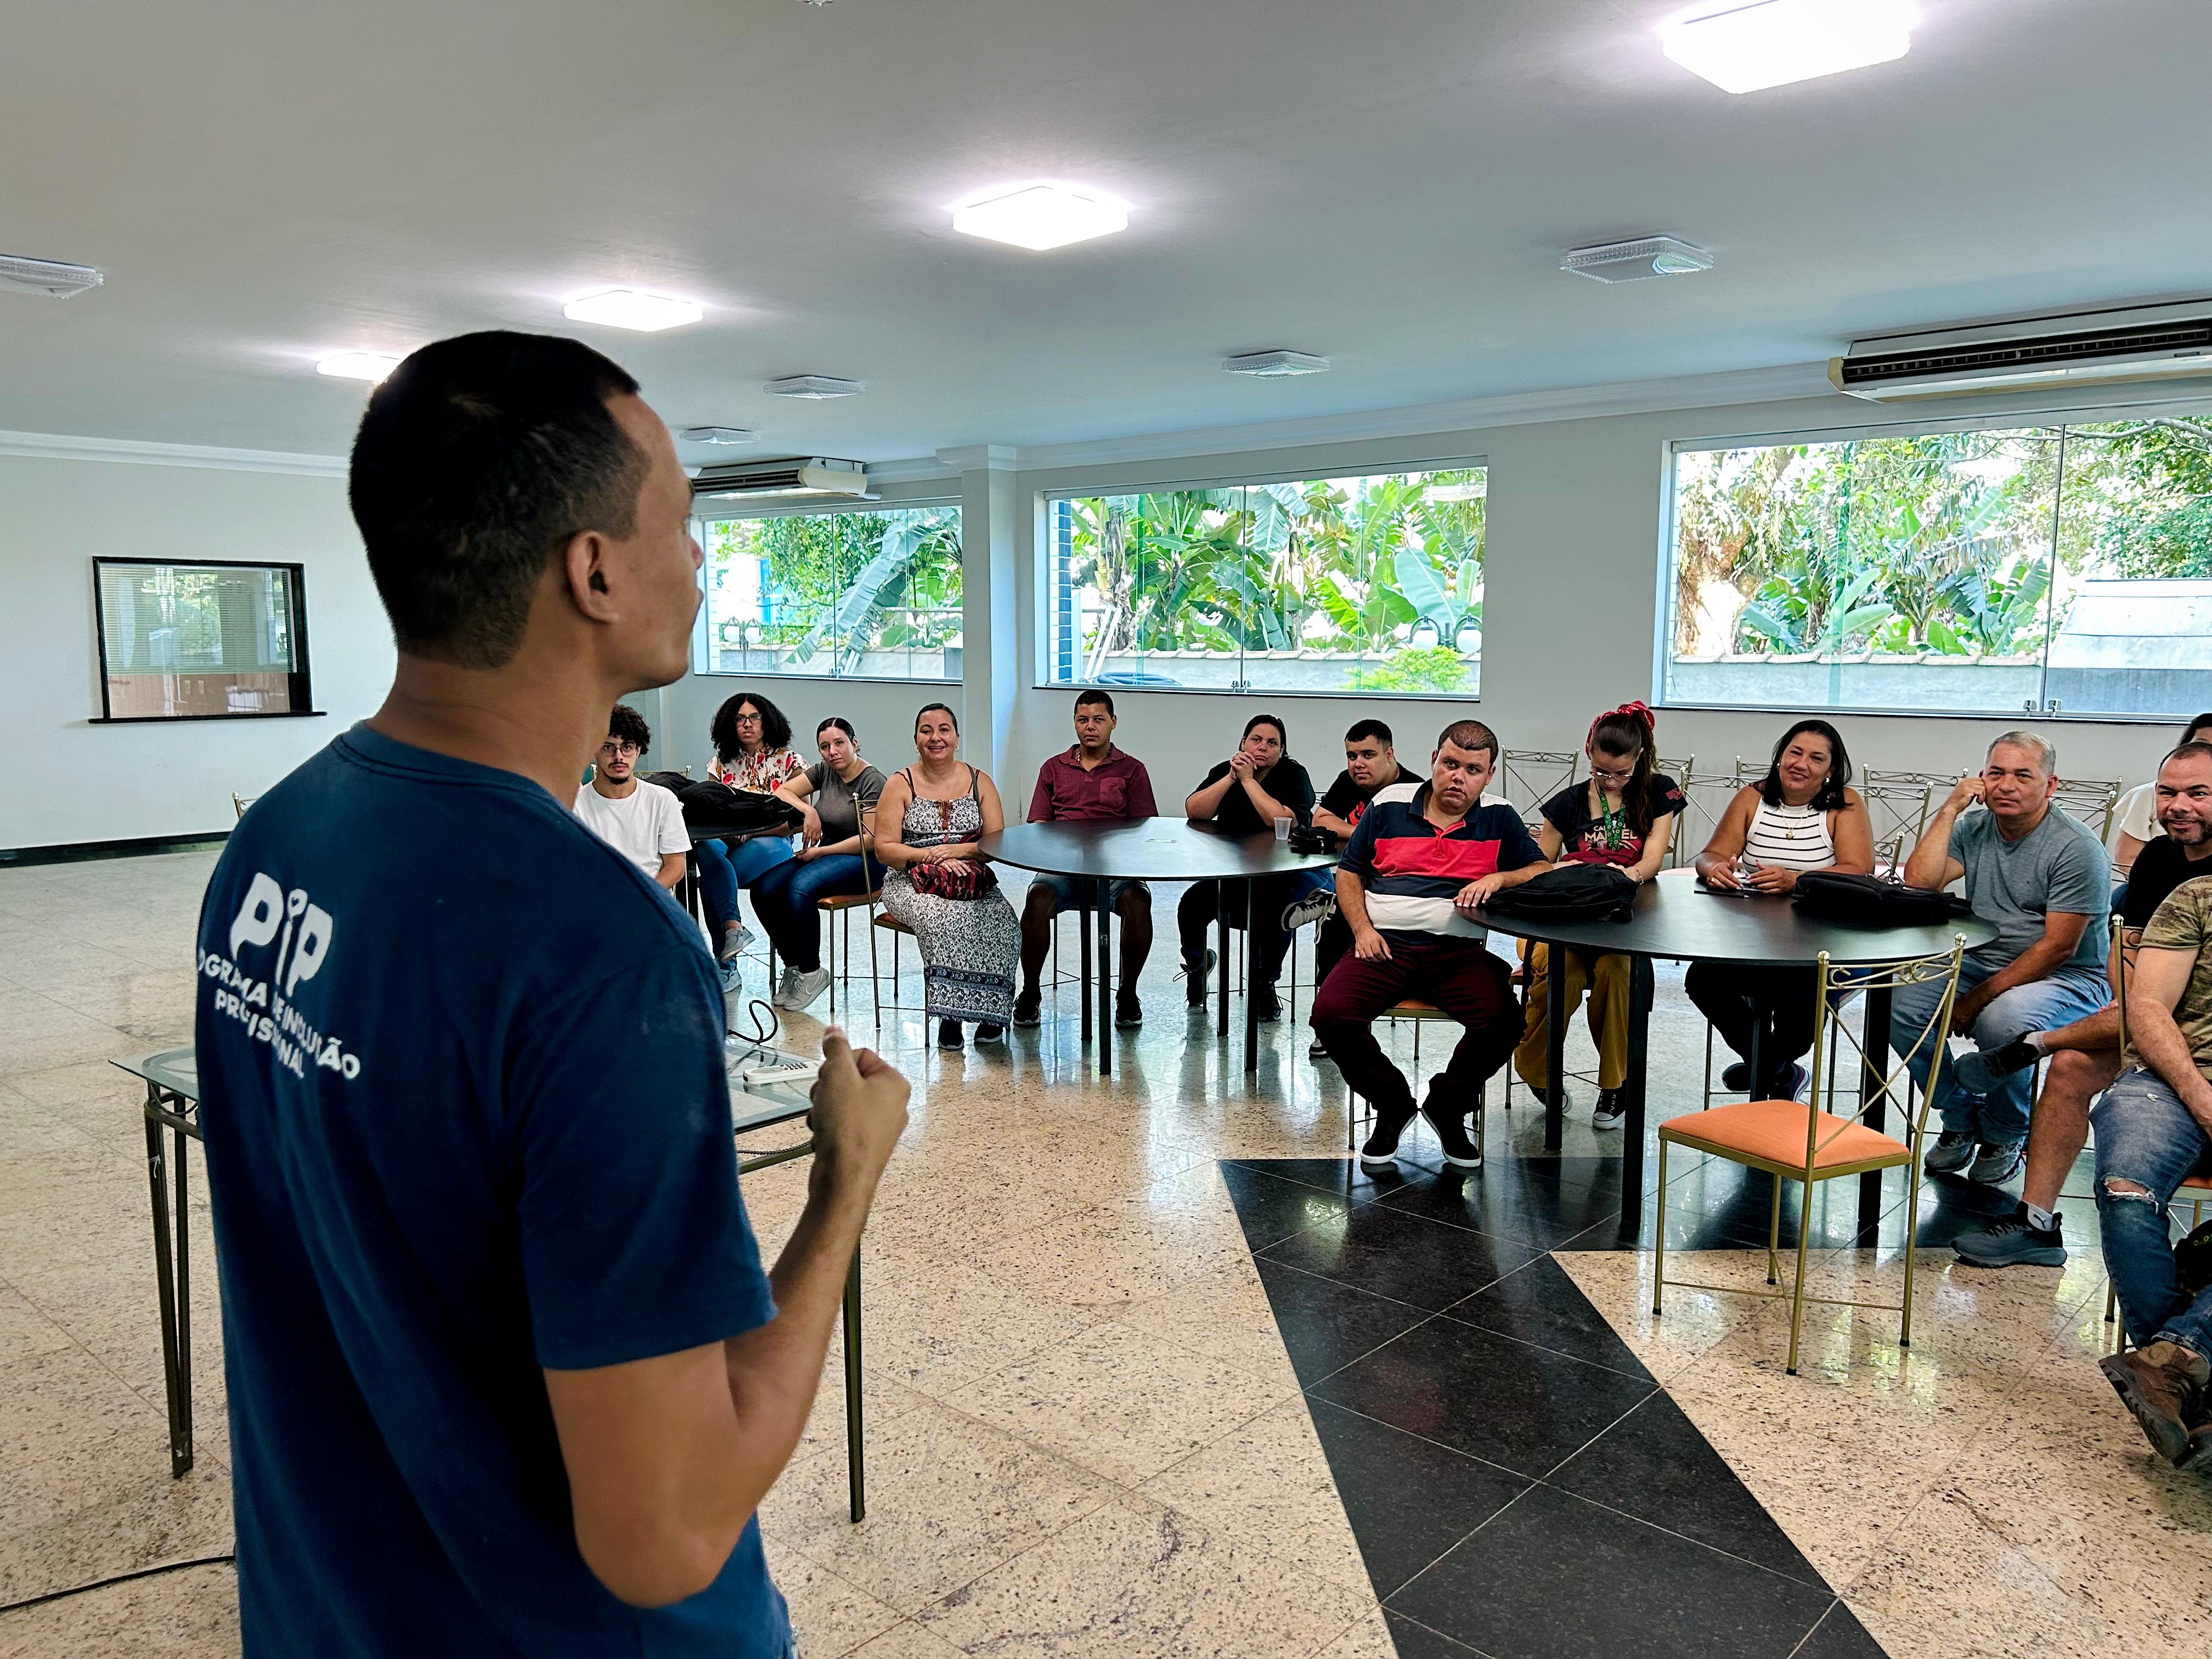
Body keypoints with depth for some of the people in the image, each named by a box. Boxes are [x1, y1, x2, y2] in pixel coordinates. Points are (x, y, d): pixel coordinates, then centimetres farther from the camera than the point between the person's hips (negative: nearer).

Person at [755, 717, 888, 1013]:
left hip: (864, 861, -7)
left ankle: (811, 973, -17)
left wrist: (820, 852, -14)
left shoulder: (873, 782, -11)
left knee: (800, 887, -34)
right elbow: (782, 791, 10)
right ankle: (793, 966, -3)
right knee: (765, 890, -19)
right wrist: (808, 810, -9)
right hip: (824, 852, 7)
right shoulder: (824, 772, 10)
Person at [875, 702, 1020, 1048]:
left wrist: (958, 851, -14)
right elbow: (884, 848, -3)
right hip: (912, 883, -2)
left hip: (974, 884, 2)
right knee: (942, 918, -36)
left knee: (1002, 921, -30)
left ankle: (991, 1011, -18)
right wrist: (930, 856, -17)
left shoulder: (979, 782, 10)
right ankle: (949, 1014, -26)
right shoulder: (900, 785, 4)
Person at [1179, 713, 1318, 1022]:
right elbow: (1194, 812, -10)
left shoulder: (1293, 775, -7)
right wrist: (1231, 777, -19)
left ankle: (1265, 982, -7)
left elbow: (1282, 821, -26)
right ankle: (1197, 962, 14)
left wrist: (1248, 779, -22)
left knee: (1274, 910, -34)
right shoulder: (1224, 770, 4)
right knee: (1191, 904, -19)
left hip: (1281, 873, -3)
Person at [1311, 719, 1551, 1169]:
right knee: (1330, 1013, -26)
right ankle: (1392, 1104, 3)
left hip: (1459, 950, 0)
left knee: (1501, 1021, -29)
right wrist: (1362, 928, 0)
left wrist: (1498, 878, -12)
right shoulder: (1387, 808, 11)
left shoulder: (1500, 820, 12)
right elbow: (1348, 874, 15)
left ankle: (1446, 1105, 3)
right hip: (1385, 945, 0)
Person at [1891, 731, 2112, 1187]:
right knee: (1902, 1006, -21)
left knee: (2002, 1020, -37)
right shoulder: (1974, 829, 5)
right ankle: (1961, 1120, 3)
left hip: (2064, 979, -5)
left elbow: (2057, 948, -16)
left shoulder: (2078, 849, -12)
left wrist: (1980, 997, -19)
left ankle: (2006, 1136, -6)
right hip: (1980, 963, 5)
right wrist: (1950, 809, -10)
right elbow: (1917, 884, -9)